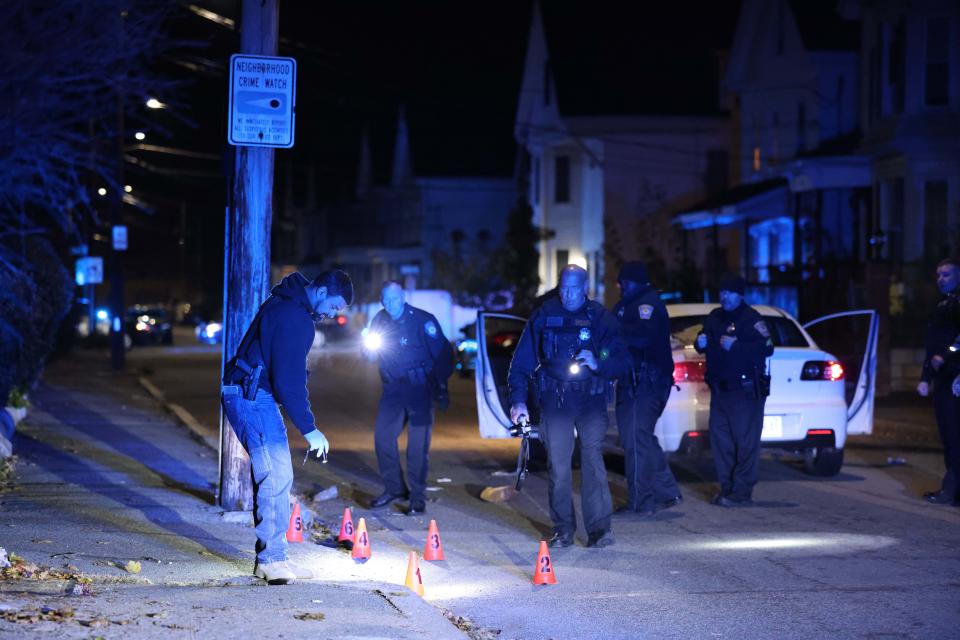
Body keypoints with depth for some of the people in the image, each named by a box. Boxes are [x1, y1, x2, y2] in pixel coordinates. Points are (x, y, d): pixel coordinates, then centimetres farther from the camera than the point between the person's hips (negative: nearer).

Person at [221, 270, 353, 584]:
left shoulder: (287, 305, 15)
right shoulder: (294, 316, -18)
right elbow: (287, 378, -21)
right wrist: (308, 428, -17)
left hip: (249, 395, 11)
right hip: (253, 397, -11)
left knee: (273, 475, 12)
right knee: (276, 475, -11)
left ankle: (269, 558, 16)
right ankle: (273, 560, -9)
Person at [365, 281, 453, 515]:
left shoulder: (422, 320, -16)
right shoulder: (380, 320, 1)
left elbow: (442, 353, -14)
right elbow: (372, 347, 18)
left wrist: (442, 388, -14)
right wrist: (372, 343, -7)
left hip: (420, 388, -6)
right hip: (394, 387, 6)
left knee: (418, 443, -7)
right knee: (382, 435, 3)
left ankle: (417, 496, 1)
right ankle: (394, 488, 17)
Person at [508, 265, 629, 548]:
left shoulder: (600, 317, 2)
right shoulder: (544, 316, 4)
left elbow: (620, 362, 2)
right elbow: (522, 361, 4)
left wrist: (598, 364, -19)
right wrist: (518, 400, -5)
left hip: (591, 400, -1)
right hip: (555, 400, 1)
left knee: (593, 458, -11)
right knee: (558, 464, 0)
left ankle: (599, 528, -11)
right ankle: (563, 530, 9)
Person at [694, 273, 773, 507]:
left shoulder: (751, 318, -6)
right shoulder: (715, 317, 16)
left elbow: (767, 348, -16)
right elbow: (704, 346, 26)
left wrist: (735, 346, -22)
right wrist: (700, 343, 2)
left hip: (746, 391, -8)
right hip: (719, 389, 8)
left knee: (745, 442, -7)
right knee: (720, 439, 7)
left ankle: (742, 492, -5)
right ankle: (727, 487, 14)